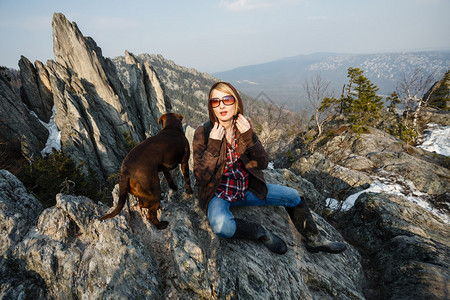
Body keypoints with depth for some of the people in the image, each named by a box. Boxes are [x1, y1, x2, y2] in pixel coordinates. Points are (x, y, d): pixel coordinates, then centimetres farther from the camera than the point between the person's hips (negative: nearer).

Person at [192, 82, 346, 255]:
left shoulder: (243, 126, -3)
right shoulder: (203, 133, -14)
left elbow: (263, 163, -8)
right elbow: (201, 177, -19)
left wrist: (248, 135, -21)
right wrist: (213, 144, -29)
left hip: (246, 189, 4)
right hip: (218, 194, -4)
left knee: (292, 196, 2)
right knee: (222, 226, -36)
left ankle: (314, 240, 21)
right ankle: (261, 233, -9)